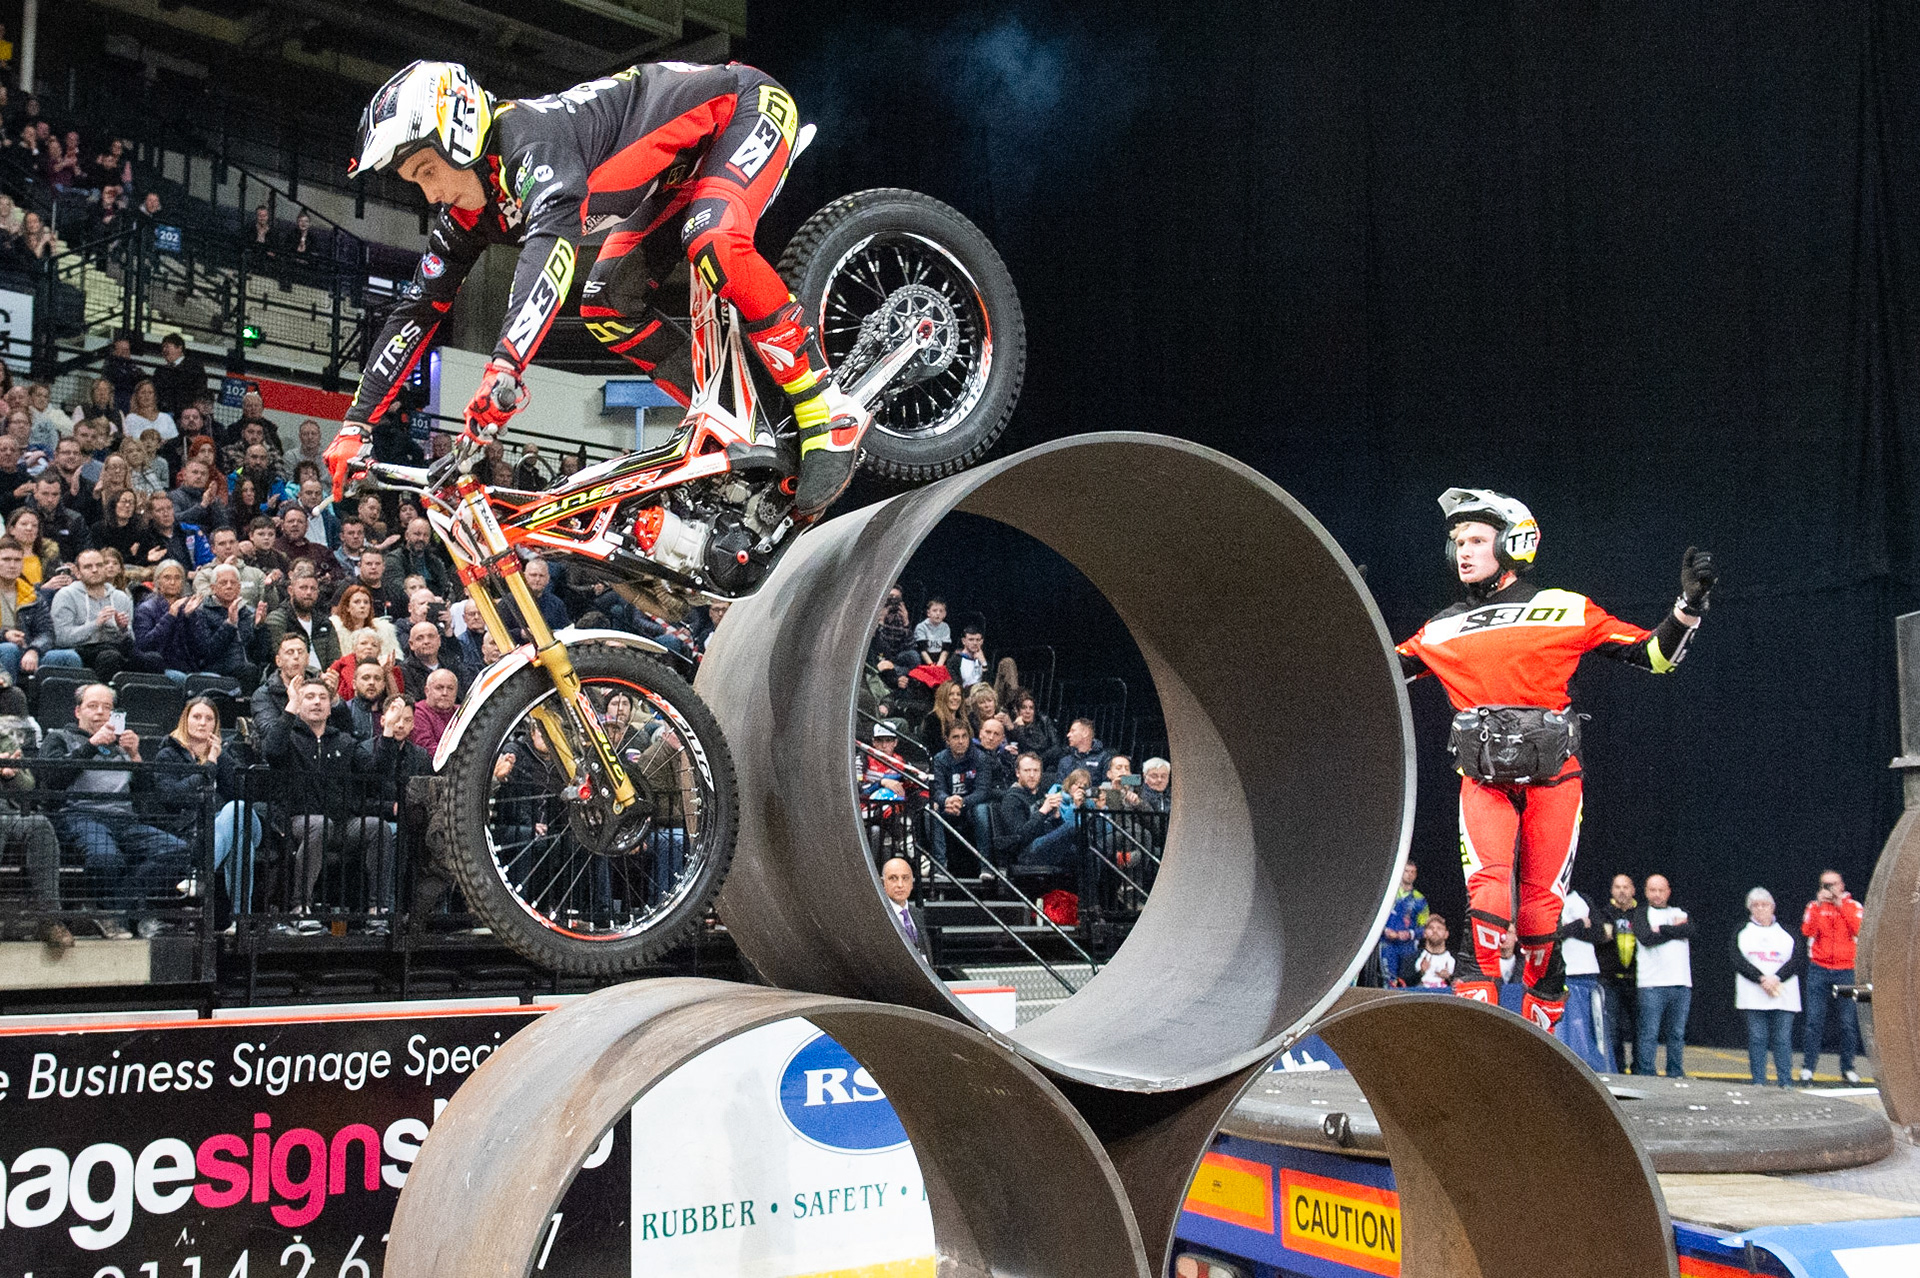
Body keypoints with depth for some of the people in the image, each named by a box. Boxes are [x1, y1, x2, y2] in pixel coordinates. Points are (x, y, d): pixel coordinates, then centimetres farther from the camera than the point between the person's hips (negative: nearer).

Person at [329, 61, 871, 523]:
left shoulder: (529, 136, -33)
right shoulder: (471, 208, -6)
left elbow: (552, 238, -52)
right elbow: (416, 309, -2)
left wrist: (503, 369, -62)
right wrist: (355, 427, -7)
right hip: (681, 166, 9)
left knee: (712, 242, -36)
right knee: (607, 306, -4)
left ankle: (829, 410, -29)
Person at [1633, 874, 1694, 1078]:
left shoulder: (1680, 913, 20)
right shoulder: (1641, 913, 9)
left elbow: (1690, 930, -3)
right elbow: (1646, 938, -10)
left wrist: (1661, 929, -6)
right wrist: (1675, 930, -2)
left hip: (1681, 984, 4)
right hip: (1652, 984, -4)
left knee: (1677, 1034, 7)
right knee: (1649, 1034, -6)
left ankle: (1675, 1076, 13)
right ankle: (1645, 1076, -4)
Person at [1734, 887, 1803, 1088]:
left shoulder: (1787, 933, 14)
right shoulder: (1741, 933, 12)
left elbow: (1799, 959, 0)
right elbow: (1739, 961, -1)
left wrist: (1776, 978, -14)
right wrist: (1762, 979, -15)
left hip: (1783, 995, 0)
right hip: (1753, 996, 0)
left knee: (1783, 1039, -2)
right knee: (1757, 1039, -2)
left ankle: (1786, 1082, 1)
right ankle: (1758, 1082, 2)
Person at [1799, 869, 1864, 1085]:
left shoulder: (1853, 906, 8)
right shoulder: (1814, 906, 10)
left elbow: (1860, 930, -10)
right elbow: (1807, 931, -7)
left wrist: (1841, 906, -11)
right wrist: (1818, 906, -13)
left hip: (1846, 971, 0)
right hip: (1818, 970, 0)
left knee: (1848, 1022, -1)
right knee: (1814, 1020, -3)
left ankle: (1847, 1067, 10)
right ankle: (1808, 1067, 0)